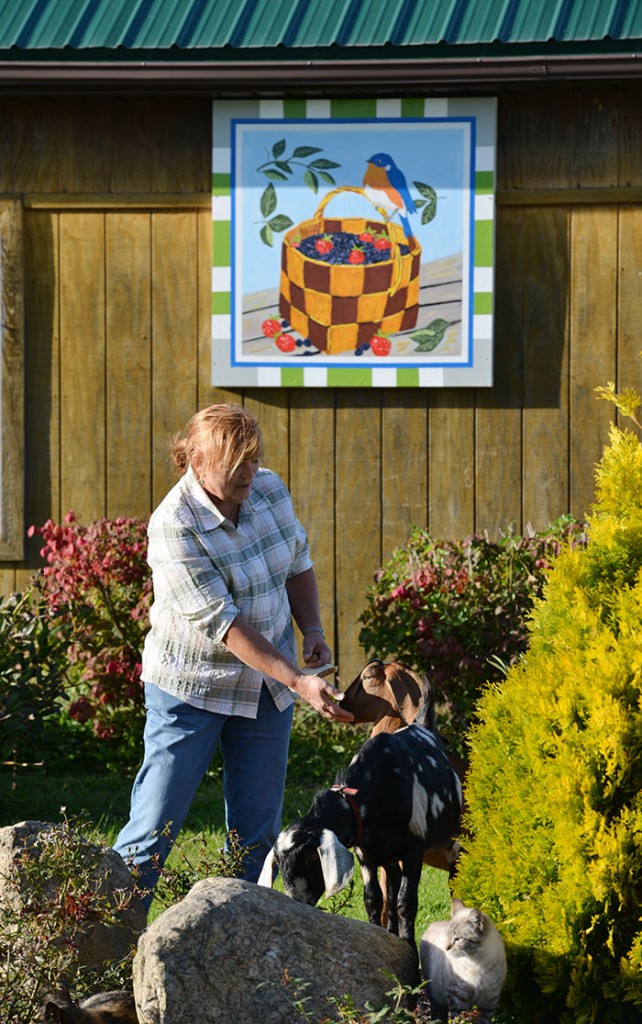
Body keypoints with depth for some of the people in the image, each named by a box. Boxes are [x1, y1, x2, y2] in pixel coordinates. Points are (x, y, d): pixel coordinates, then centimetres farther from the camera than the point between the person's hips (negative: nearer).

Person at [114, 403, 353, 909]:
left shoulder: (270, 490, -3)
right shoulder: (174, 526, -23)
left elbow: (298, 563, 15)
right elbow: (223, 625, -26)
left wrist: (313, 630, -2)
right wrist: (300, 682, -31)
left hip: (267, 686, 6)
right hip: (192, 686, -6)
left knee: (258, 831, 7)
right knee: (155, 826, -4)